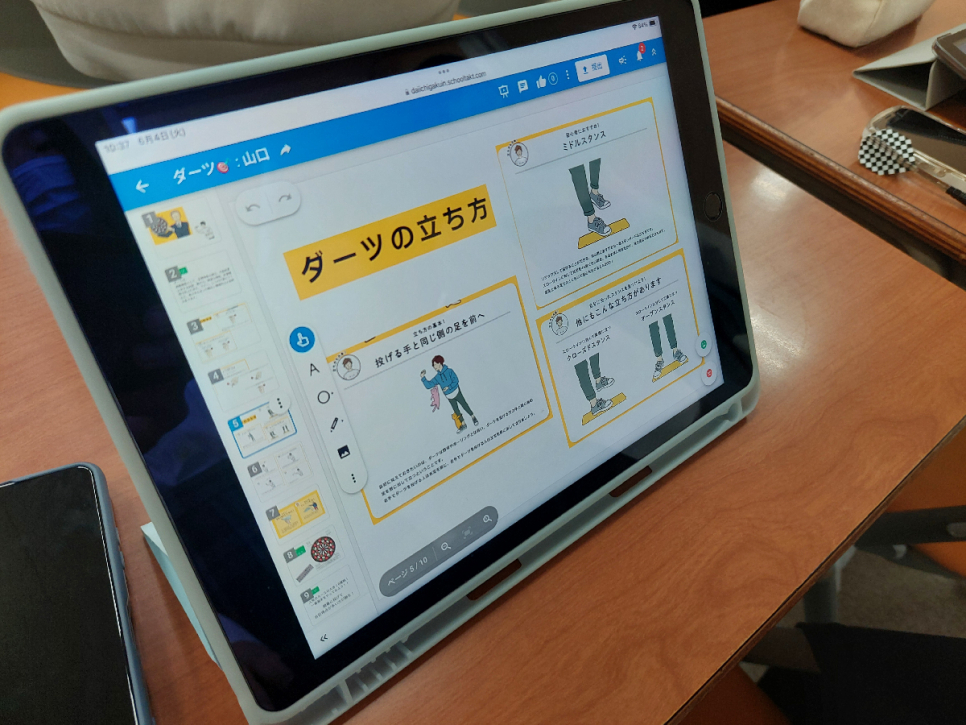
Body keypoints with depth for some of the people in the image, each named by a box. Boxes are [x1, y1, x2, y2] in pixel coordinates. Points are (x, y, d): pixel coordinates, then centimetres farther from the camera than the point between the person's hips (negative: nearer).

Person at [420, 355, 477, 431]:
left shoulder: (449, 371, -12)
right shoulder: (437, 377, 0)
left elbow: (456, 381, -16)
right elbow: (428, 385, -1)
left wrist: (449, 387, -24)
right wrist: (423, 377, -12)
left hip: (456, 393, -5)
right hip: (449, 397, 5)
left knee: (465, 406, 5)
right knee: (456, 411, 10)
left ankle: (473, 417, 24)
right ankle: (463, 424, 21)